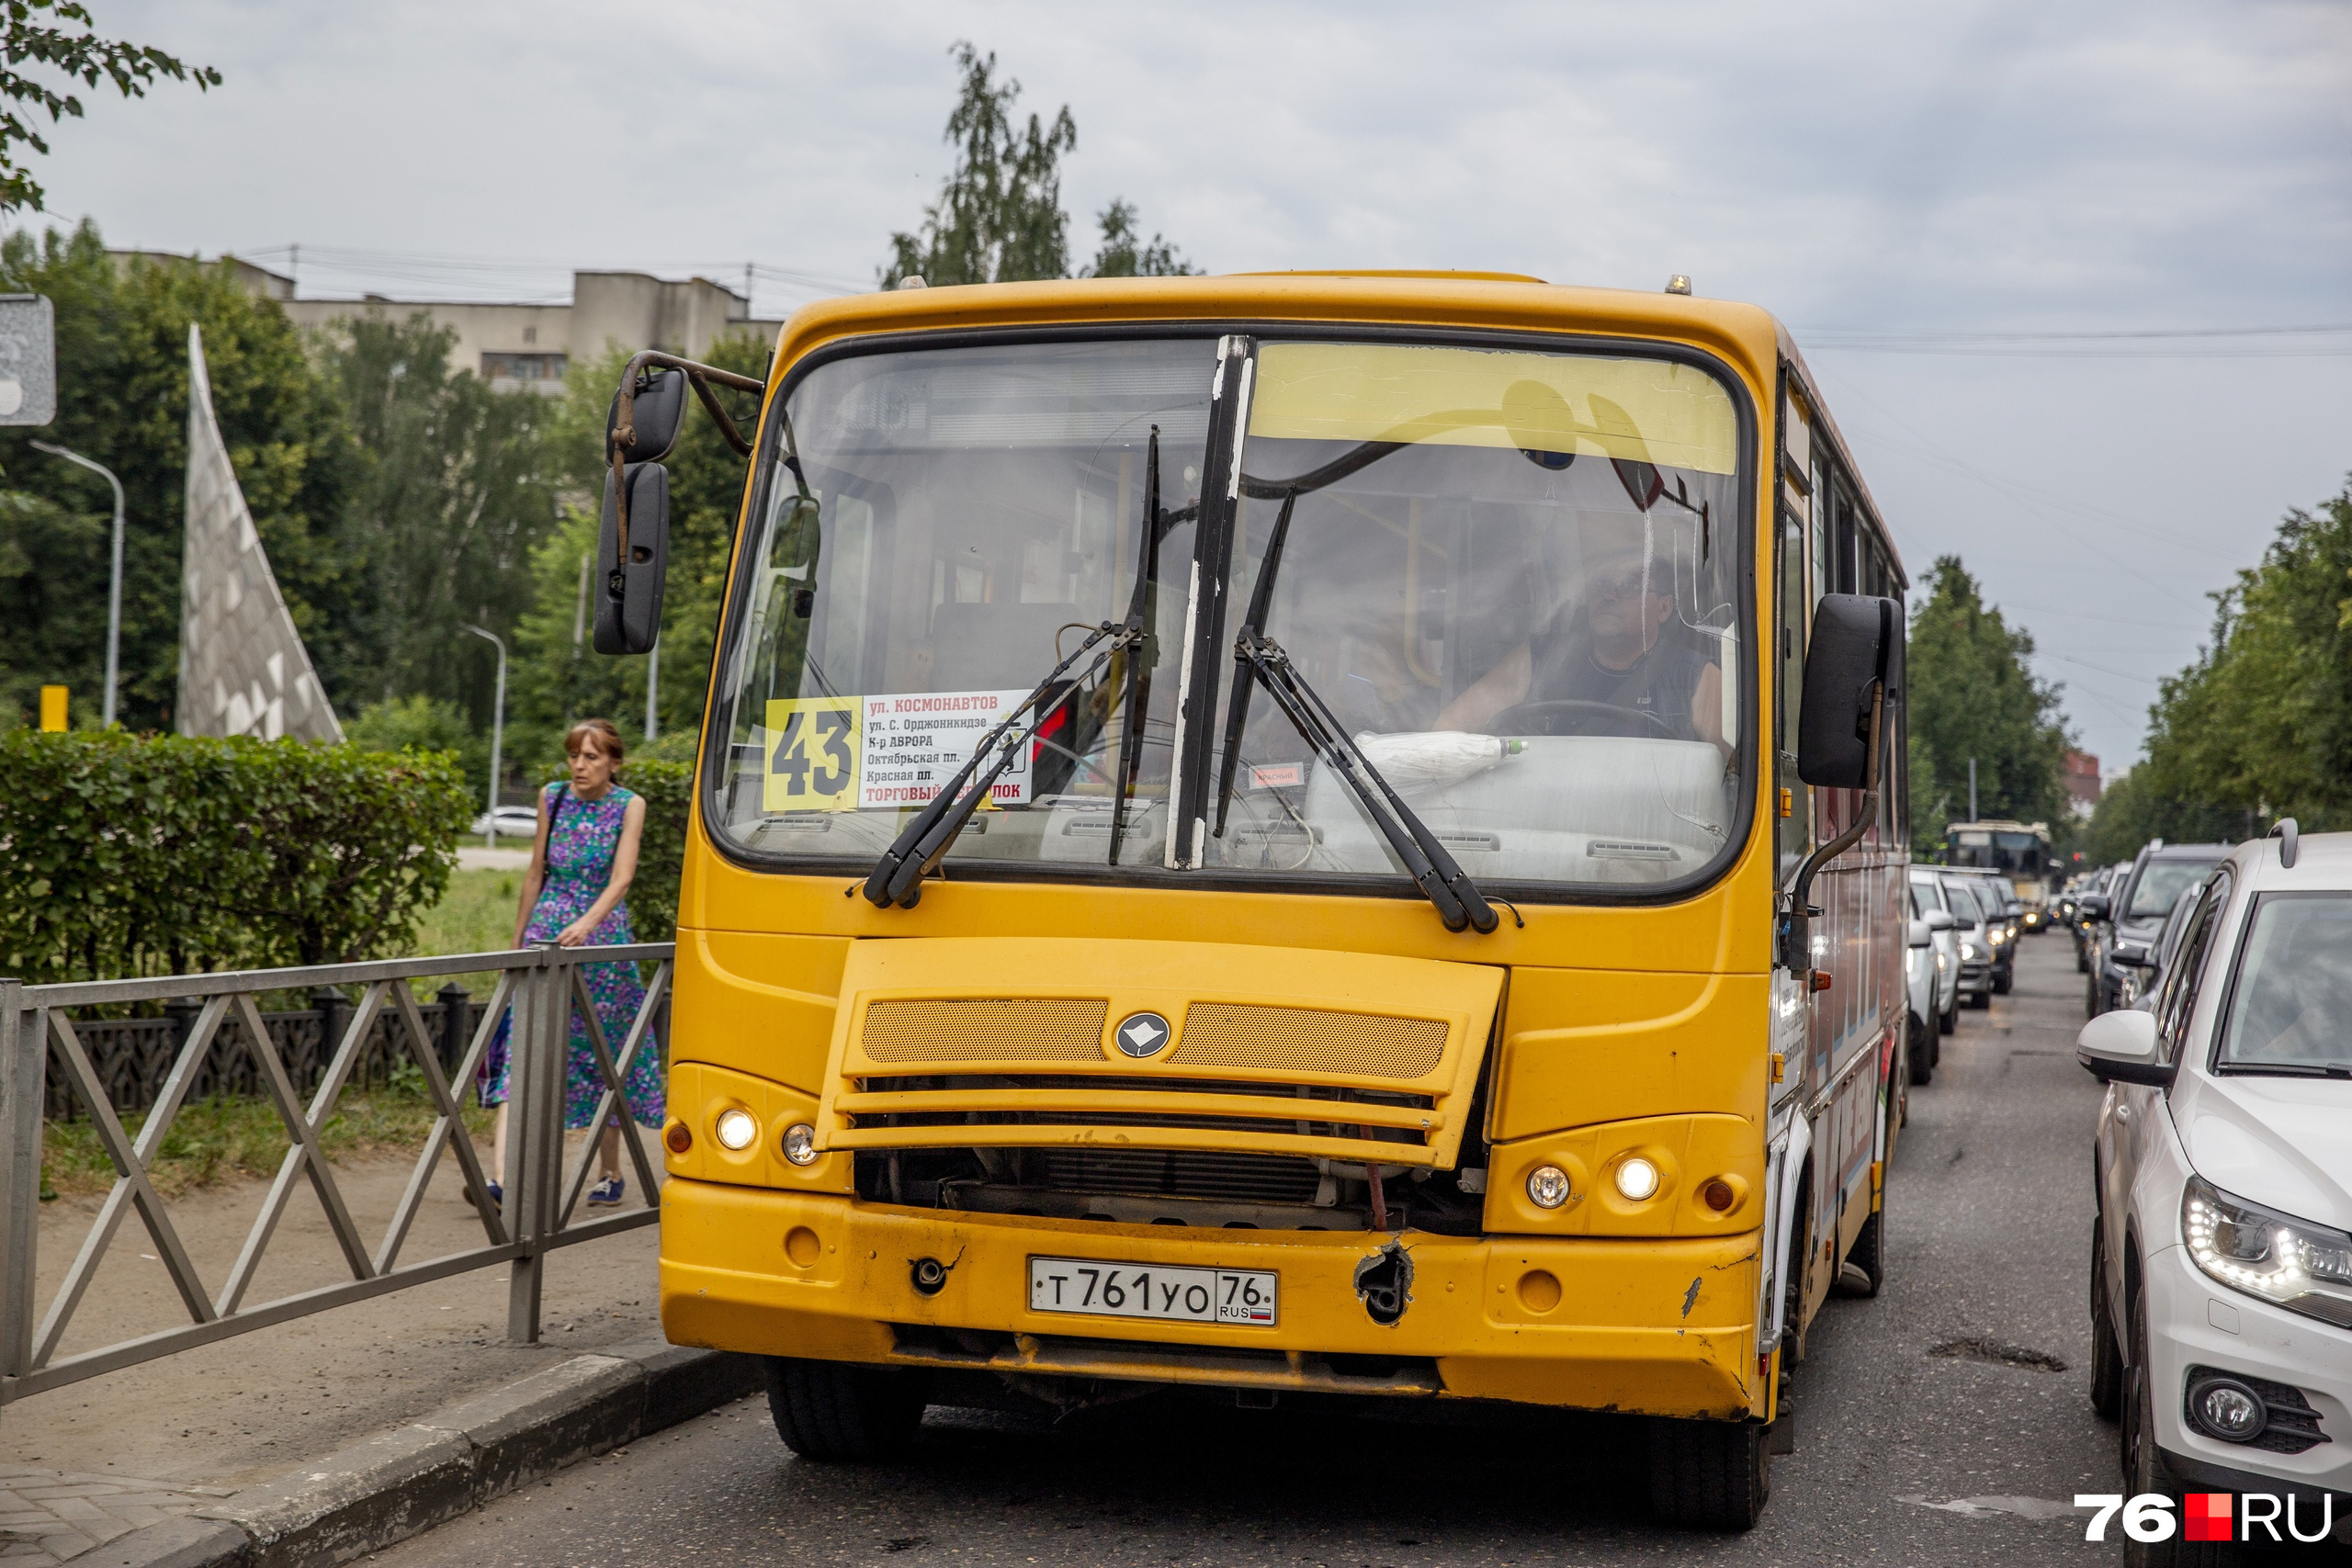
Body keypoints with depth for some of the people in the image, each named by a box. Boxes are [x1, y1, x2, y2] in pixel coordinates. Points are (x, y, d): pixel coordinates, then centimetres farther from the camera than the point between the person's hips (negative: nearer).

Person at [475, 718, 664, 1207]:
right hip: (546, 933, 2)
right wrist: (517, 940, 17)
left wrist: (588, 923, -31)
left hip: (602, 934, -2)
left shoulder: (629, 806, -3)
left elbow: (622, 877, -15)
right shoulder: (552, 798, 6)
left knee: (603, 1055, 7)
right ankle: (502, 1174, -22)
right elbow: (536, 872, 14)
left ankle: (610, 1171, 23)